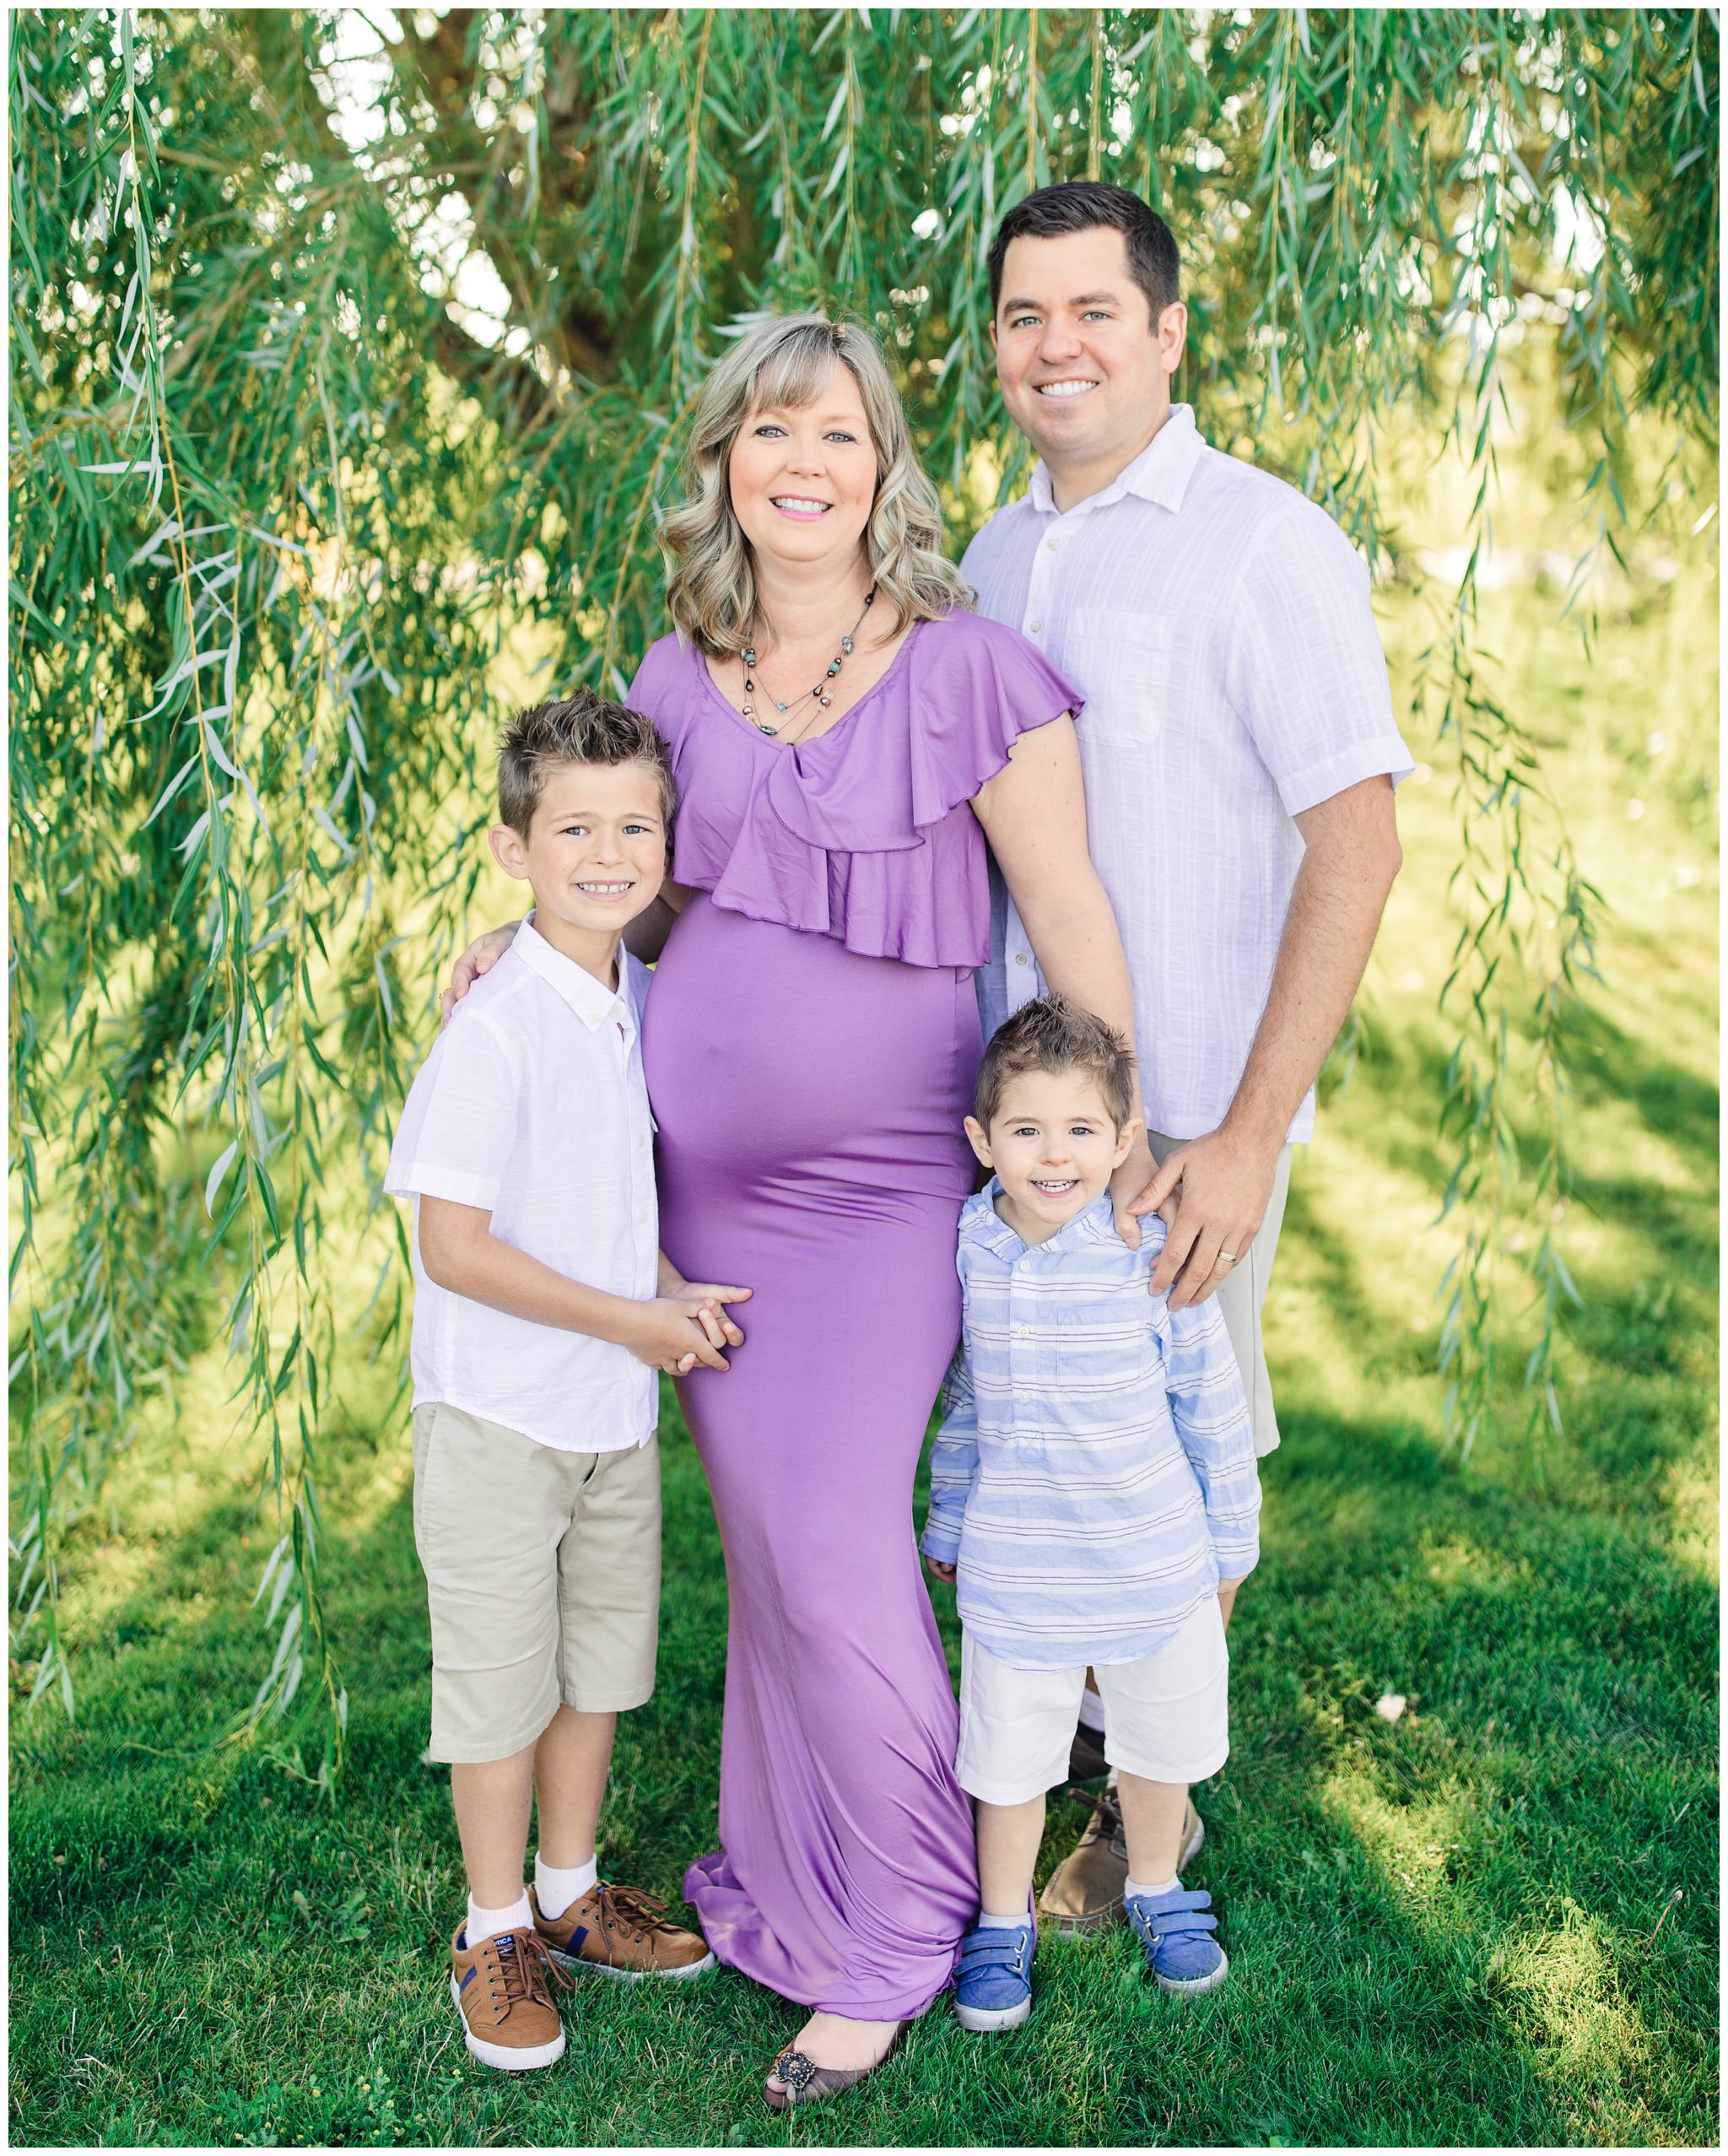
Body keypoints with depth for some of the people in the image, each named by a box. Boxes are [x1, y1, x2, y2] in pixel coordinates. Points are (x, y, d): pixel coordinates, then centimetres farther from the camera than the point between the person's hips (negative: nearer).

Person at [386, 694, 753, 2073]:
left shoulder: (647, 1003, 1)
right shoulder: (495, 1030, -21)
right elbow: (454, 1247, -22)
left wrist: (675, 1291, -3)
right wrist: (635, 1323, -18)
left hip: (618, 1411, 7)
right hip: (499, 1418, -7)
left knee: (600, 1660, 19)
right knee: (500, 1682, 7)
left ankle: (569, 1895, 38)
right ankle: (495, 1936, 27)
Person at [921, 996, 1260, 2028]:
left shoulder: (1153, 1260, -16)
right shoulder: (962, 1254, -10)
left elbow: (1214, 1409, -4)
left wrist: (1228, 1542, 3)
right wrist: (946, 1527, 15)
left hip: (1155, 1562, 0)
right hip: (1014, 1568, 1)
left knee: (1159, 1746, 19)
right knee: (1009, 1758, 12)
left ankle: (1159, 1892, 46)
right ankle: (1004, 1923, 37)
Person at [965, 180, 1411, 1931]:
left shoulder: (1265, 544, -13)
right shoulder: (997, 553, 9)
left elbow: (1357, 842, -17)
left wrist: (1249, 1135, -21)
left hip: (1183, 1108, -6)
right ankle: (1063, 1715, 40)